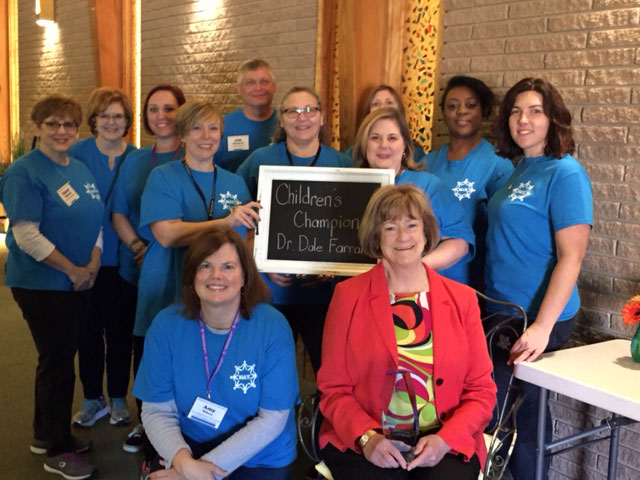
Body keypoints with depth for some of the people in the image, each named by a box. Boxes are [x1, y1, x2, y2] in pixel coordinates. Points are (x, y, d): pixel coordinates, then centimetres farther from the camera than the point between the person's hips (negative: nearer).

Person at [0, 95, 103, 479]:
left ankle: (46, 434, 33)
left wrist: (93, 264, -5)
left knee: (61, 357, 16)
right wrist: (73, 271, -16)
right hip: (42, 285, -7)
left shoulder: (81, 170, 10)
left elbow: (95, 220, 12)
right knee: (57, 362, 1)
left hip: (78, 283, 7)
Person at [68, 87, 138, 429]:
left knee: (120, 330, 10)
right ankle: (92, 398, 25)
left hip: (124, 259, 1)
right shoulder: (76, 155, -4)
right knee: (89, 330, 9)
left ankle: (118, 399, 25)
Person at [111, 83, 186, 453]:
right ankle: (145, 420, 26)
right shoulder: (135, 160, 11)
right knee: (143, 345, 11)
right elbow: (119, 214, 10)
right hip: (137, 270, 4)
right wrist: (139, 247, -8)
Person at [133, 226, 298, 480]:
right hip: (190, 448, 1)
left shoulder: (273, 327, -16)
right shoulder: (166, 325, -8)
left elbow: (272, 419, -15)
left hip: (261, 459, -1)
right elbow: (157, 411, -6)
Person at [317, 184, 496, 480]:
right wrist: (366, 437, -15)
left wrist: (445, 439, -10)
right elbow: (333, 387, 2)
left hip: (445, 444, 2)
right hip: (361, 443, -1)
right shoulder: (348, 295, 2)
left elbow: (481, 390, 7)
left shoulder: (462, 298, 7)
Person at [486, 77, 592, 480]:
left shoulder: (565, 173, -15)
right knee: (523, 414, 18)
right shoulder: (520, 170, 10)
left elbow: (571, 257, -21)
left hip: (536, 318, -8)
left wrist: (542, 327, -27)